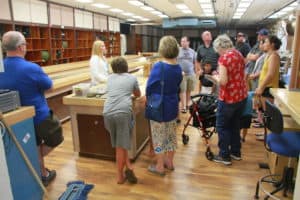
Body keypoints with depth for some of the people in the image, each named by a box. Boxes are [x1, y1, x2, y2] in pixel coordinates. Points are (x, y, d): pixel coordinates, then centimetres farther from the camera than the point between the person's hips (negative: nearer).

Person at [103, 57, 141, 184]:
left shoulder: (110, 78, 23)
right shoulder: (132, 78, 16)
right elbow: (138, 95, 32)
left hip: (108, 113, 3)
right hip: (123, 112, -3)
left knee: (118, 144, 18)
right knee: (121, 146, 3)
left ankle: (128, 166, 18)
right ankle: (120, 176, 11)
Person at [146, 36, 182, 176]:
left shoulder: (159, 66, -20)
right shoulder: (178, 68, -1)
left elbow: (149, 87, -12)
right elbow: (177, 87, 7)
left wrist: (149, 97, 8)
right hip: (172, 106, 6)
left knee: (159, 137, 7)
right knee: (171, 135, 18)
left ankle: (160, 167, 20)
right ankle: (169, 162, 34)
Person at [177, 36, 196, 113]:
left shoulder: (192, 51, 11)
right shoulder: (178, 50, 1)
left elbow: (194, 62, 17)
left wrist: (195, 72, 12)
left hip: (191, 74, 3)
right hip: (182, 74, -3)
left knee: (189, 90, 7)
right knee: (182, 90, -5)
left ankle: (187, 105, 21)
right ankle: (183, 107, 1)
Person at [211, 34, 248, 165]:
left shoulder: (224, 58, -17)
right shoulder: (239, 55, 8)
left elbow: (223, 81, -23)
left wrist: (216, 77, -3)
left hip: (229, 98, -8)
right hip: (242, 96, 8)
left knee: (222, 126, 6)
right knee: (235, 125, 20)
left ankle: (224, 156, 14)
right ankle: (236, 152, 32)